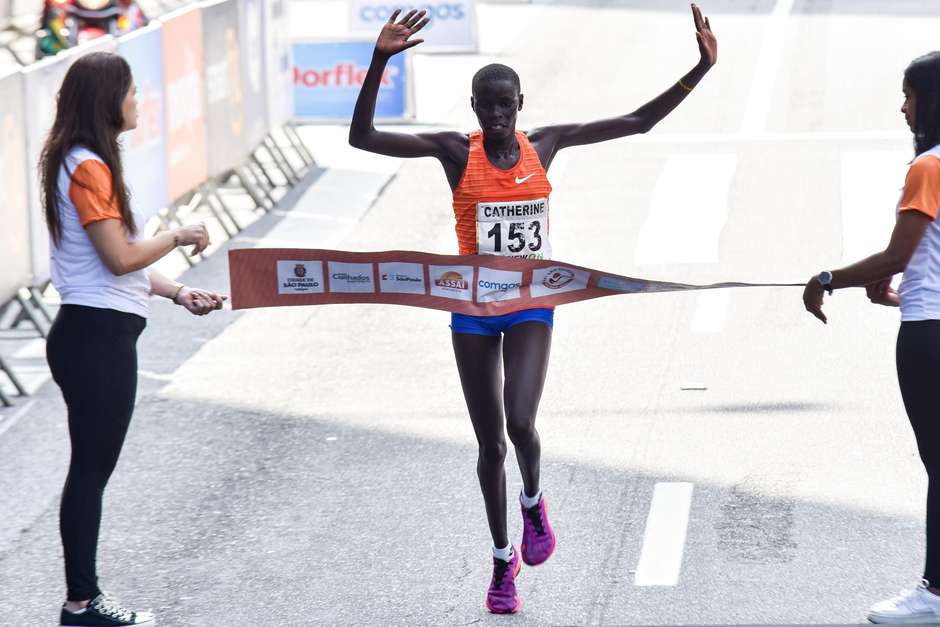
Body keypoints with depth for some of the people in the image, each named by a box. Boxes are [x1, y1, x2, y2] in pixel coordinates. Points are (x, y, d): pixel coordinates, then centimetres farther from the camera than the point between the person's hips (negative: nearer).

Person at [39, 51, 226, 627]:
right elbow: (121, 258, -20)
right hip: (97, 337, -10)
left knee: (92, 470, 13)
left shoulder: (89, 164, 14)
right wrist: (178, 237, -6)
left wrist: (178, 293, 12)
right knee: (92, 471, -3)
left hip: (96, 336, 10)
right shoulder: (88, 169, -17)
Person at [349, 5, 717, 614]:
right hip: (473, 310, 0)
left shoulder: (545, 144, -2)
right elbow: (362, 137, -19)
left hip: (532, 305, 0)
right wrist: (380, 61, -32)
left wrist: (701, 68, -4)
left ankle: (534, 501, 14)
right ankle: (503, 559, 27)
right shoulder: (455, 150, -9)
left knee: (519, 422, -21)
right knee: (491, 443, 7)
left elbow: (639, 121, 3)